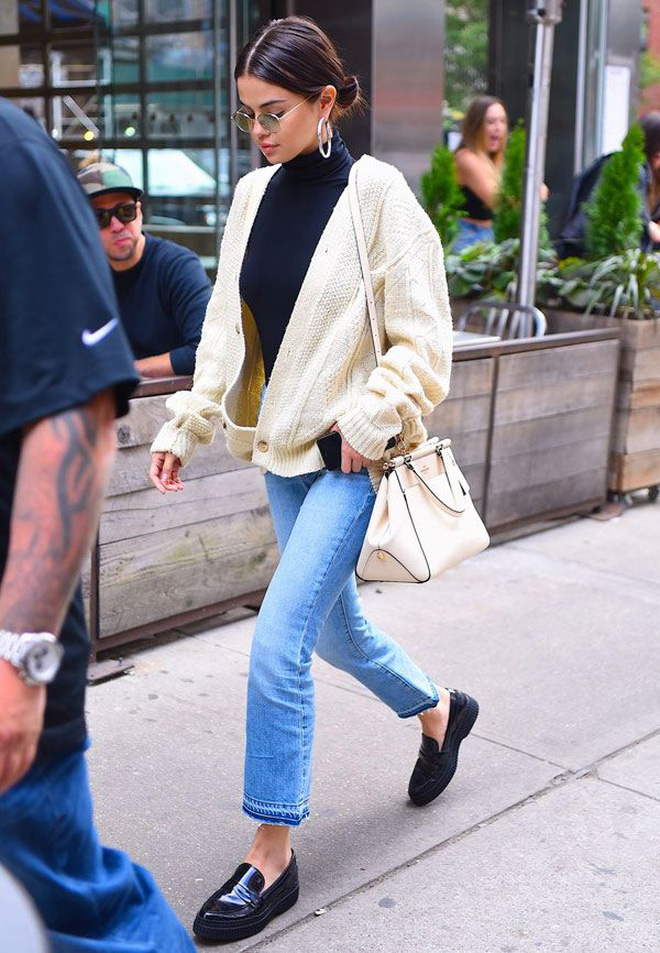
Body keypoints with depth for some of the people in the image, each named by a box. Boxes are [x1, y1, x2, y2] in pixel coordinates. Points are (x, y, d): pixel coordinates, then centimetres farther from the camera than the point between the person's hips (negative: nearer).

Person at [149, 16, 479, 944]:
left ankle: (271, 857, 7)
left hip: (351, 457, -7)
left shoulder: (377, 195, -13)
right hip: (283, 449, 7)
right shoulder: (254, 195, 5)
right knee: (333, 627, 19)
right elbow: (227, 327, 12)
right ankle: (439, 711, 48)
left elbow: (424, 345, -10)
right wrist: (186, 425, 7)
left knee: (277, 643, -10)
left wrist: (364, 426, -18)